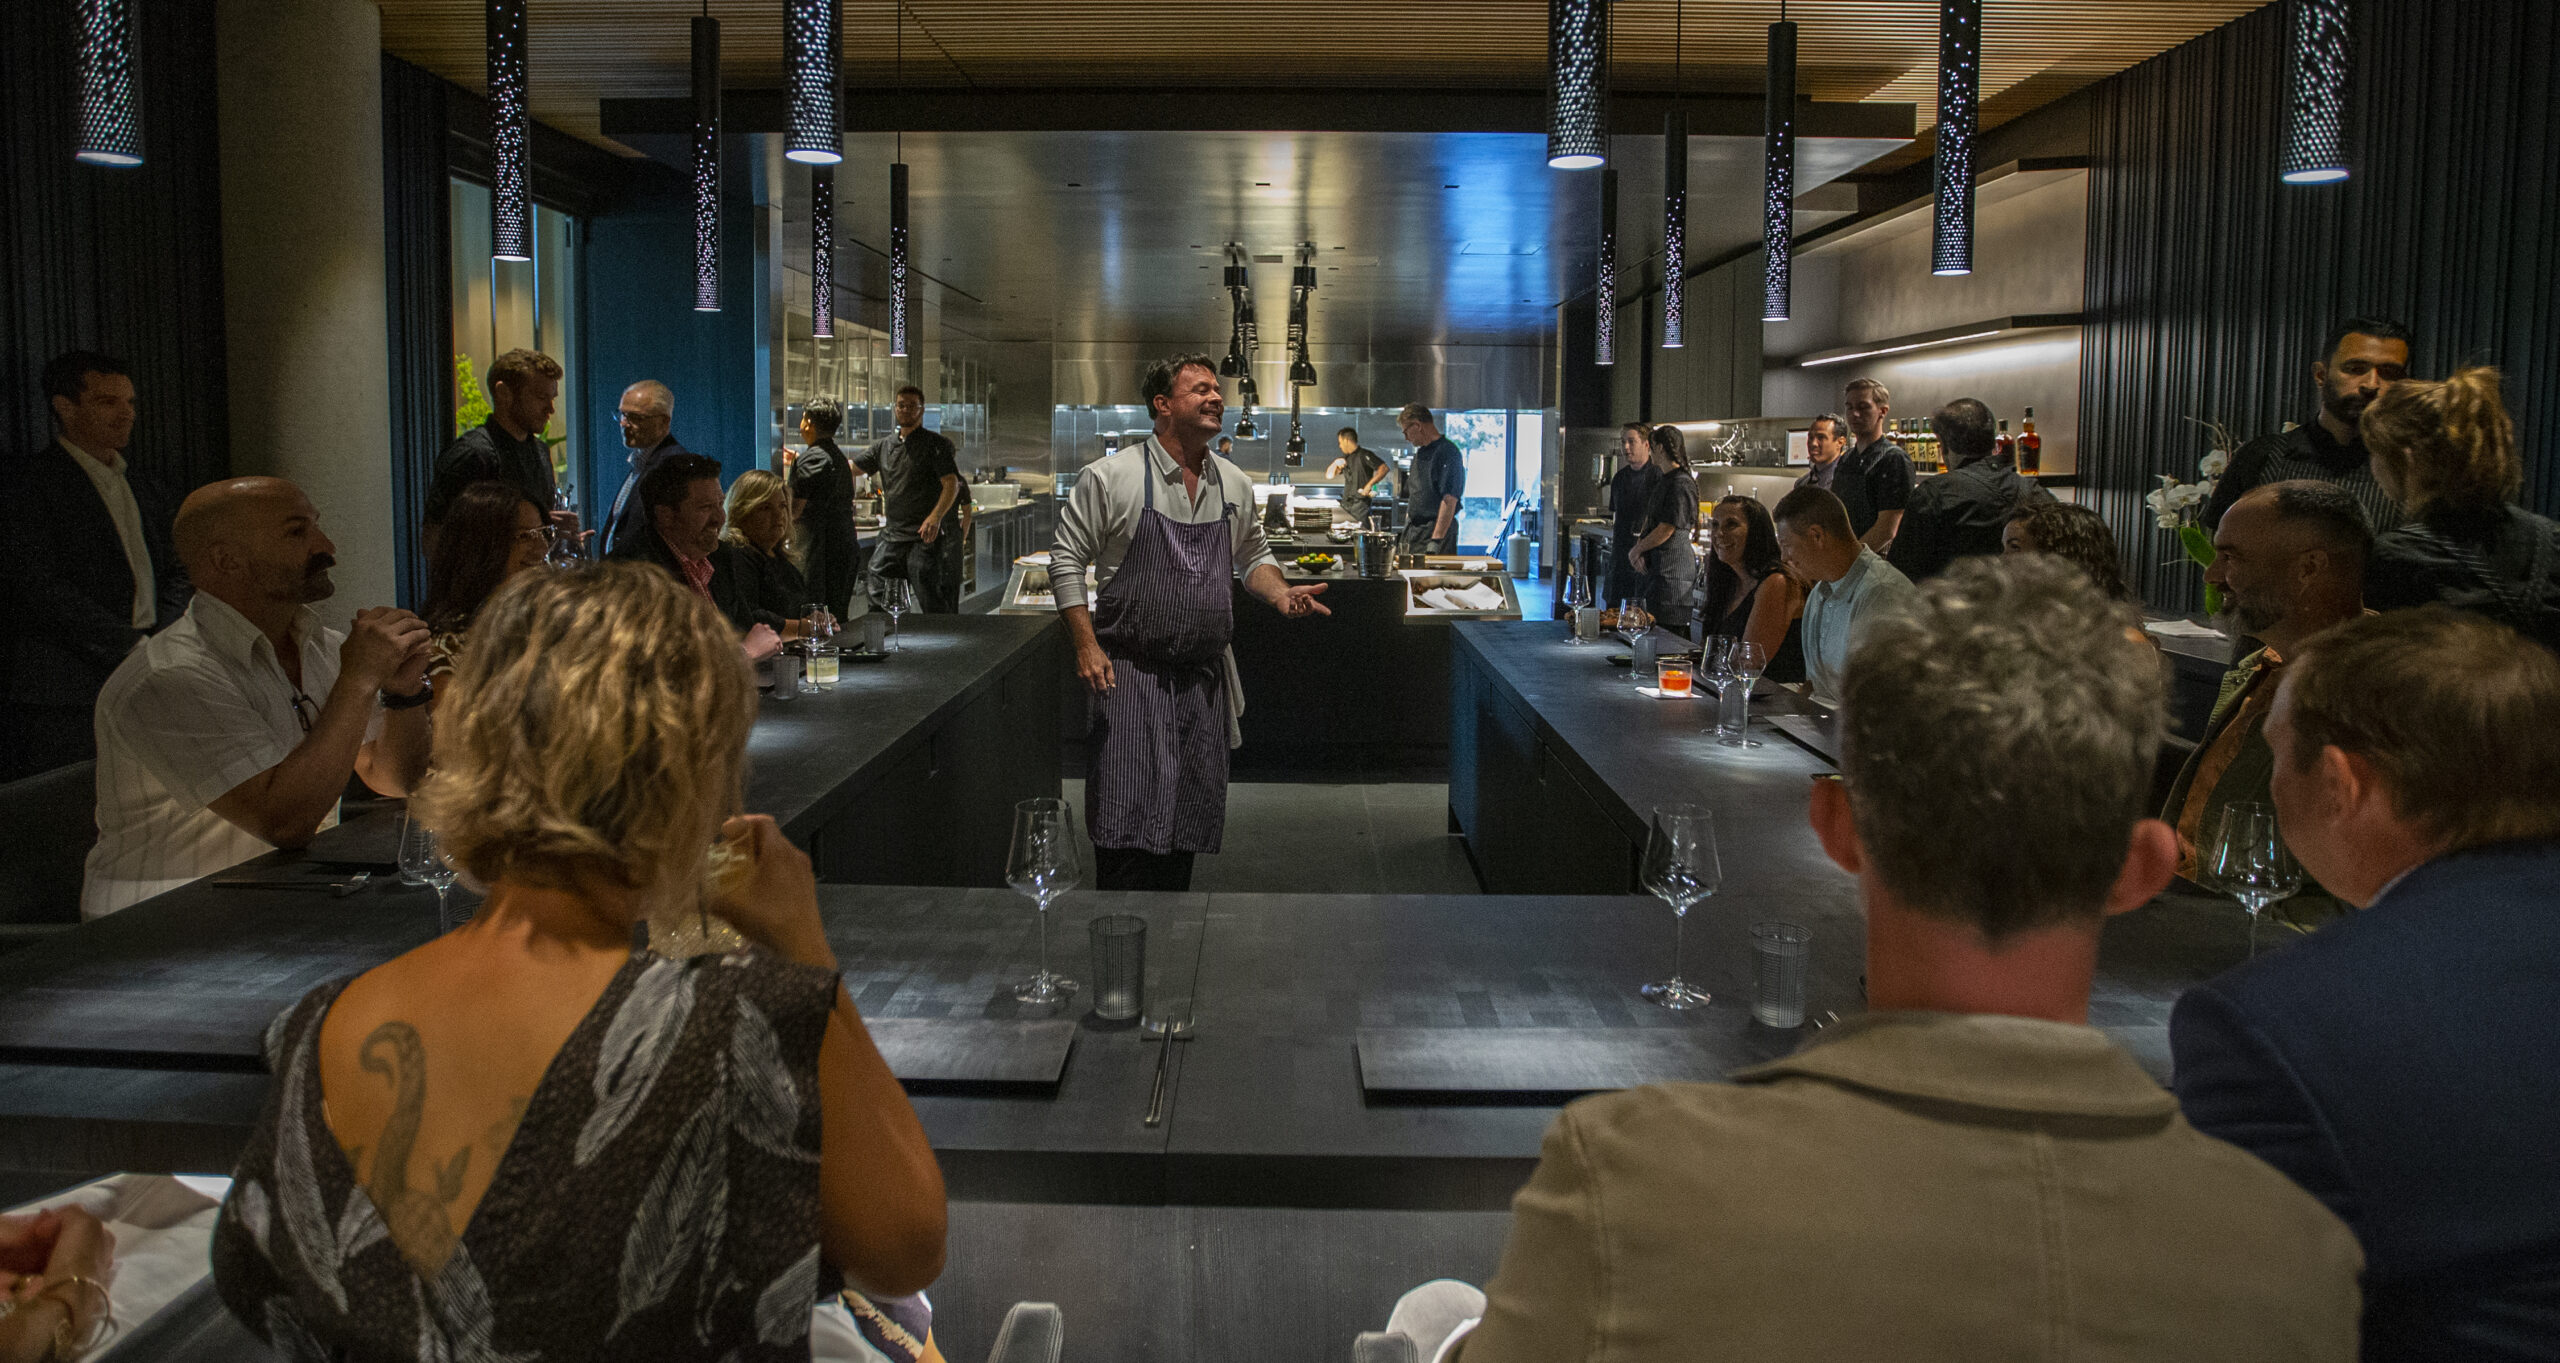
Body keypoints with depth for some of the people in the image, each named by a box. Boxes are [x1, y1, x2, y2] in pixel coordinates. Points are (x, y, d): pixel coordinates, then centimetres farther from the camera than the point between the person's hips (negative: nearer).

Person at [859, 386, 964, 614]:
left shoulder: (934, 443, -1)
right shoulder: (883, 447, 16)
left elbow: (951, 484, -10)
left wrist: (935, 516, -25)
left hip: (924, 537, -6)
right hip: (891, 535, 6)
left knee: (931, 602, -10)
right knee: (876, 595, 5)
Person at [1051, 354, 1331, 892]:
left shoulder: (1235, 484, 8)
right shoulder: (1112, 477, -7)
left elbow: (1253, 557, 22)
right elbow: (1067, 559, -3)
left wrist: (1281, 595, 0)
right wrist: (1087, 647, -11)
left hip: (1205, 676, 5)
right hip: (1130, 673, -5)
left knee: (1191, 820, 9)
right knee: (1128, 818, -10)